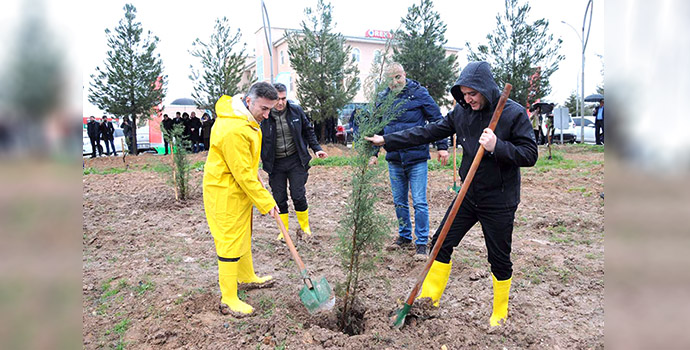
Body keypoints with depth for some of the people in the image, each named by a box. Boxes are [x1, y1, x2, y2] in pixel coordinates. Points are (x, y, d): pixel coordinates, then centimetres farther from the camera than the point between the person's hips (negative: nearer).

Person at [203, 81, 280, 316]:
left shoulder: (247, 120, 3)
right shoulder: (233, 130, -30)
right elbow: (243, 174, -28)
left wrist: (253, 167, 20)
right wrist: (266, 202, -21)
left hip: (240, 190, 10)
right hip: (225, 193, -10)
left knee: (243, 236, 23)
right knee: (230, 243, -2)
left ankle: (247, 277, 42)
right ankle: (228, 300, 10)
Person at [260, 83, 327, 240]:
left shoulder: (296, 111, -3)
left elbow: (308, 130, 10)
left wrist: (316, 149, 3)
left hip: (295, 160, 0)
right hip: (275, 164, 0)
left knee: (298, 196, 1)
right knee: (279, 199, 7)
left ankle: (305, 227, 24)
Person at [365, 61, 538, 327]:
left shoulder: (514, 113, -13)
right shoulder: (462, 111, 1)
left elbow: (530, 155, -13)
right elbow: (428, 132, 2)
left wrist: (497, 147, -29)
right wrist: (387, 140, -1)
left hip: (499, 201, -5)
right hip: (468, 195, 5)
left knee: (499, 259, 8)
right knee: (441, 243, 6)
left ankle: (500, 314, 31)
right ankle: (429, 299, 24)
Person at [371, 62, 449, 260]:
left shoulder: (419, 93, -3)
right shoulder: (383, 98, 7)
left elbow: (436, 120, -1)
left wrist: (442, 146, -6)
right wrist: (374, 152, 13)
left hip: (417, 158, -4)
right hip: (394, 160, 4)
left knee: (419, 203, -2)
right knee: (399, 202, 14)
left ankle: (421, 244, 10)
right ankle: (404, 236, 31)